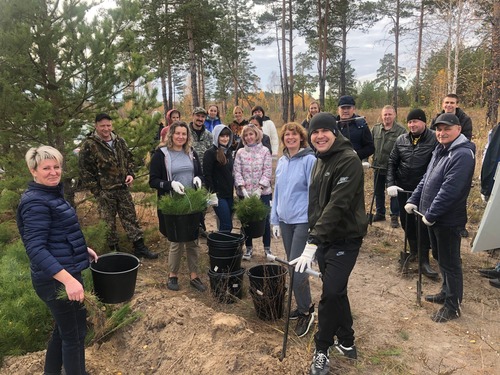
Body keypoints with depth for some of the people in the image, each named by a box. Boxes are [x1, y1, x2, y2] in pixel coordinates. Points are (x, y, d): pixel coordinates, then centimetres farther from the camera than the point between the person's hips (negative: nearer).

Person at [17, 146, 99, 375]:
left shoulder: (51, 194, 10)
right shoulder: (36, 202, -20)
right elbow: (36, 249, -28)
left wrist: (82, 249, 14)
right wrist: (68, 279, -35)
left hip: (63, 273, 10)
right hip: (56, 279, -10)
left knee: (64, 328, 24)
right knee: (75, 332, 5)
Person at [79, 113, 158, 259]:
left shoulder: (120, 141, 6)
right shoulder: (89, 145, -11)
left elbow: (129, 159, 19)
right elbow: (85, 171, -10)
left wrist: (130, 174, 2)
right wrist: (96, 191, -12)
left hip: (123, 188, 5)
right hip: (104, 192, -4)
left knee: (130, 218, 10)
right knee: (108, 223, 6)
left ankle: (139, 247, 19)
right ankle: (113, 250, 22)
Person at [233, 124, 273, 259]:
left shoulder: (265, 151, 0)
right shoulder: (240, 152, 5)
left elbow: (267, 172, -5)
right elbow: (237, 172, -1)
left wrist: (260, 188, -14)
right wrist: (242, 188, -12)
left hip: (262, 192, -1)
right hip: (245, 193, 2)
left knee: (265, 220, 4)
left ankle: (267, 248, 19)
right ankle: (249, 248, 23)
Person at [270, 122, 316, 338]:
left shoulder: (309, 160, -11)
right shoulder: (282, 161, 9)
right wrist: (275, 219, 12)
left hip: (303, 220, -7)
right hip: (285, 220, 7)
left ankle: (306, 311, 14)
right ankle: (303, 305, 33)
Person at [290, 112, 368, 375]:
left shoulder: (349, 161, -19)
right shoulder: (320, 161, 8)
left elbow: (337, 205, -28)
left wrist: (312, 243, -33)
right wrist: (314, 234, 15)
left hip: (345, 239, -8)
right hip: (323, 238, 8)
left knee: (330, 293, -6)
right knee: (336, 291, 17)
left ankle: (322, 349, 16)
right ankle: (346, 341, 36)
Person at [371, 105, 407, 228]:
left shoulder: (401, 130, -10)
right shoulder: (375, 128, 4)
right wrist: (373, 158, 5)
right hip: (378, 167, 5)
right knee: (378, 192, 16)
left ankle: (394, 216, 18)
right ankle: (380, 213, 33)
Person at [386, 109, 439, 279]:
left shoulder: (434, 139, -10)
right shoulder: (401, 140, 3)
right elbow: (392, 162, 6)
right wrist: (390, 183, -4)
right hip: (403, 189, 5)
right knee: (406, 221, 15)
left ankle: (424, 260, 10)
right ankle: (413, 251, 35)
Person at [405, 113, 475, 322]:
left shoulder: (463, 154, -20)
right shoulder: (440, 150, 12)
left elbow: (450, 189, -26)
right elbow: (427, 179, 17)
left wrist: (431, 214, -22)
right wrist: (414, 200, 7)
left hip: (448, 219, -9)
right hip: (433, 217, 9)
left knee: (449, 263, 3)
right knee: (440, 257, 21)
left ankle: (453, 306, 17)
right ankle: (447, 293, 39)